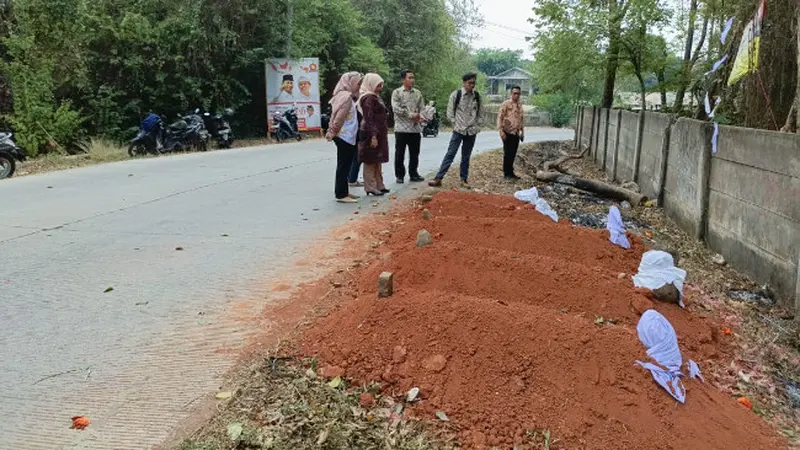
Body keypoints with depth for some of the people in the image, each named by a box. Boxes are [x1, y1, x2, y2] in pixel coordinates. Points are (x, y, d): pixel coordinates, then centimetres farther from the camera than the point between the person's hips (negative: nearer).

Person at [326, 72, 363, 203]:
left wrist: (332, 132, 14)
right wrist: (333, 132, -11)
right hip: (344, 137, -10)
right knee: (343, 166, -6)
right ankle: (341, 195, -3)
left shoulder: (347, 95, 15)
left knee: (345, 165, 13)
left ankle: (343, 192, 20)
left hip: (346, 137, 10)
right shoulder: (346, 96, -16)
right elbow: (339, 117, -19)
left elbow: (337, 115, 18)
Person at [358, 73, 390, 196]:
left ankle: (378, 185, 24)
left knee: (378, 161, 15)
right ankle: (370, 187, 1)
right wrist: (373, 136, -26)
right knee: (371, 161, -4)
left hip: (379, 134, 10)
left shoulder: (375, 97, 15)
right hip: (371, 134, -10)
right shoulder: (368, 98, -15)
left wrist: (382, 134, 20)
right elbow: (369, 119, -22)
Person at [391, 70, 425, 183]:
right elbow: (395, 108, -12)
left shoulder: (417, 93, 12)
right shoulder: (397, 92, -2)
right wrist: (410, 114, -17)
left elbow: (422, 108, 11)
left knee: (414, 153, 10)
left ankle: (414, 174, 20)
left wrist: (421, 117, -11)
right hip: (401, 128, -4)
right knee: (399, 154, 1)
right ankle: (400, 176, 9)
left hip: (415, 128, 4)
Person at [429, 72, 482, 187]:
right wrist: (455, 124, -2)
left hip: (472, 131, 3)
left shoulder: (477, 96, 4)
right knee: (450, 154, -8)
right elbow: (450, 112, 0)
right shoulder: (456, 94, -5)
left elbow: (479, 113, 13)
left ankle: (464, 179, 18)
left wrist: (477, 125, 5)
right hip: (458, 130, -3)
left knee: (466, 157, 9)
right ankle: (438, 178, -9)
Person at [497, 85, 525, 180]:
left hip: (516, 134, 6)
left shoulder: (520, 106, 14)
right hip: (508, 133, -6)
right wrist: (501, 131, -17)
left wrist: (522, 131, 17)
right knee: (507, 153, -2)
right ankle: (507, 173, 5)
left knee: (513, 154, 10)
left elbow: (522, 119, 22)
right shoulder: (506, 104, -6)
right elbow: (500, 117, -10)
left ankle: (510, 172, 18)